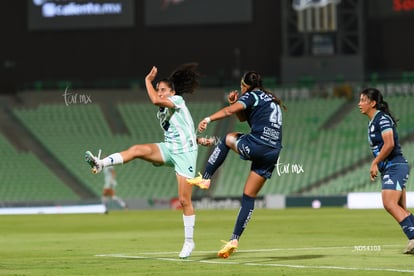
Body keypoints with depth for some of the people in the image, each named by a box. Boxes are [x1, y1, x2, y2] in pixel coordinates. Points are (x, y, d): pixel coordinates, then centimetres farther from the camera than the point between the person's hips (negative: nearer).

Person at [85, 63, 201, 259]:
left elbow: (155, 100, -28)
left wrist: (148, 80, -16)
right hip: (168, 149, 7)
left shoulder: (177, 101, -9)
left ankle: (189, 241, 7)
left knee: (184, 200, -5)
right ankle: (100, 164, -37)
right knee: (137, 149, -22)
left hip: (185, 152, -7)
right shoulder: (162, 111, 15)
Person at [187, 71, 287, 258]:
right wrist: (236, 102, 22)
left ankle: (205, 178, 19)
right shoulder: (271, 100, 27)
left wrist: (209, 119, -21)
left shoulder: (252, 96, 3)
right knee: (249, 197, 10)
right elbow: (242, 118, 35)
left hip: (256, 145, -7)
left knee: (228, 138, 25)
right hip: (273, 153, 7)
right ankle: (234, 239, 4)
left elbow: (230, 110, -16)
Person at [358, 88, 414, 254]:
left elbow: (389, 144, -23)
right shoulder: (373, 122, 18)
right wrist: (376, 166, 13)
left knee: (389, 203, -22)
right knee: (400, 209, 9)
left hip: (395, 166, -10)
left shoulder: (382, 118, -12)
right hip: (389, 169, 10)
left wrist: (375, 163, -17)